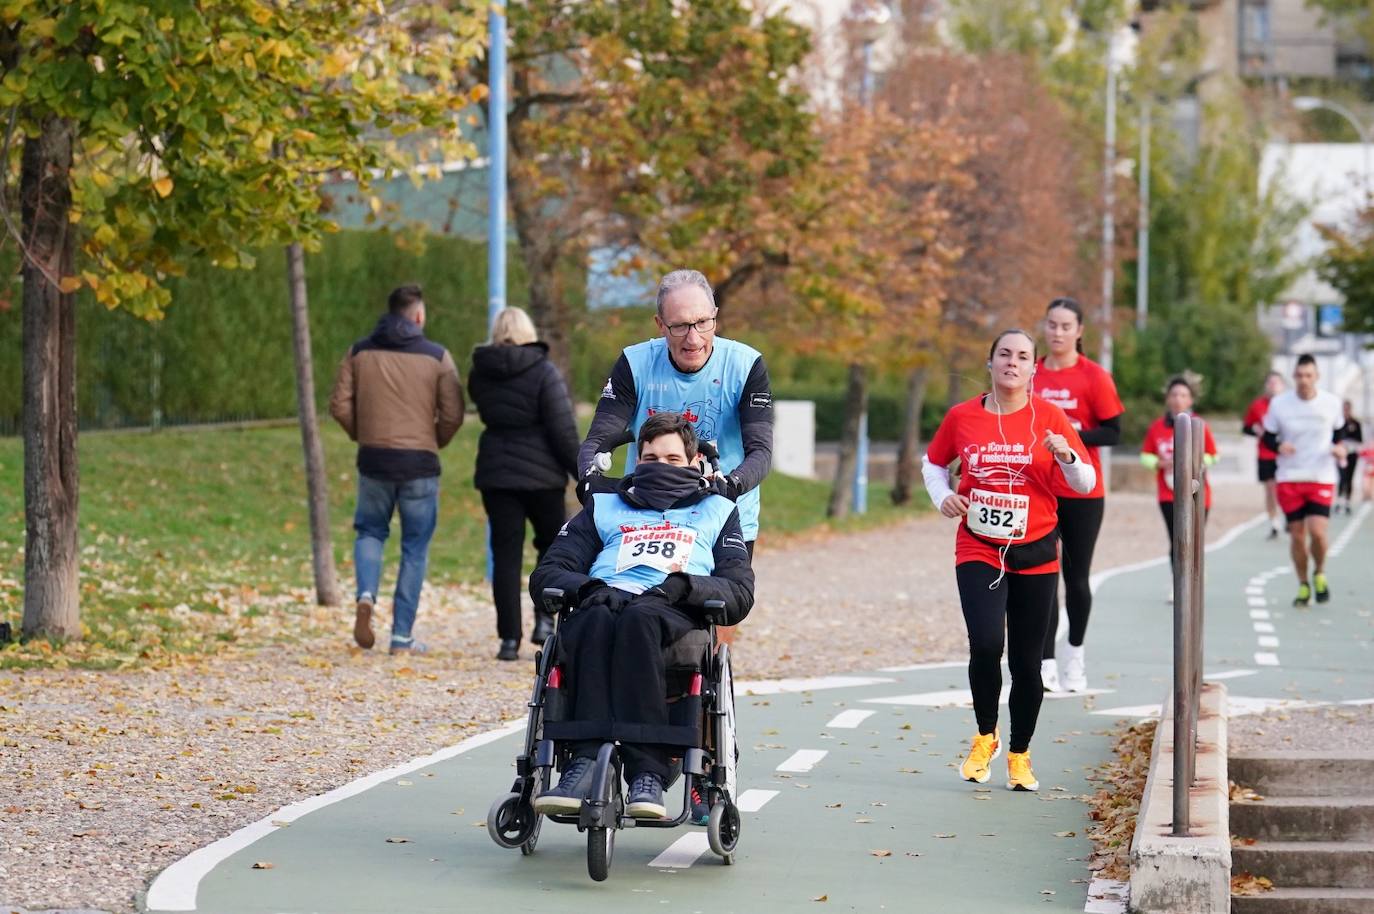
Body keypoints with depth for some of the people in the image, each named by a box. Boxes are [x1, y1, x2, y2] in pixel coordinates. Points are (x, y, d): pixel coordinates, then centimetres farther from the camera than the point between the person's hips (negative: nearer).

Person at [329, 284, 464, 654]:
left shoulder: (359, 353, 4)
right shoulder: (437, 357, -2)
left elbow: (339, 405, 1)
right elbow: (452, 415, -6)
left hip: (373, 458, 2)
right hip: (420, 462, -2)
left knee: (370, 531, 21)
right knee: (415, 548, 7)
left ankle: (366, 595, -7)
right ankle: (402, 636, 5)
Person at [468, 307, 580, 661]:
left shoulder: (479, 374, 3)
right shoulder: (543, 372, -10)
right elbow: (562, 429, -12)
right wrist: (581, 472, -5)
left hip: (495, 472, 3)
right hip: (540, 472, -3)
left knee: (506, 555, 4)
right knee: (553, 543, 17)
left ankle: (509, 638, -2)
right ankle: (544, 618, 2)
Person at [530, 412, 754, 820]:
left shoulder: (716, 511, 30)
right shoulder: (604, 507, 34)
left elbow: (740, 593, 13)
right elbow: (546, 575, 20)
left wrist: (685, 585, -8)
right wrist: (588, 587, -3)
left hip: (676, 614, -1)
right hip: (605, 600, 1)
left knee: (639, 619, -40)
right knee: (595, 620, -38)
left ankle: (647, 774, -51)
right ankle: (584, 762, -52)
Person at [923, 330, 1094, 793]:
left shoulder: (1049, 417, -2)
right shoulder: (962, 416, 1)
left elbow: (1085, 483, 0)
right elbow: (933, 463, 18)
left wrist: (1067, 457, -20)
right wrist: (942, 496, -1)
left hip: (1034, 554, 0)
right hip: (978, 550, 0)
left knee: (1026, 660, 5)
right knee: (985, 643, -19)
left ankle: (1019, 756, 22)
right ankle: (985, 736, 6)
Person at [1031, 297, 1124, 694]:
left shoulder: (1094, 376, -5)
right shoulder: (1031, 374, 5)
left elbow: (1113, 432, -6)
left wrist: (1075, 433, -19)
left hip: (1082, 493, -2)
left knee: (1076, 578, 6)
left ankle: (1075, 655, 26)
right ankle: (1046, 666, -5)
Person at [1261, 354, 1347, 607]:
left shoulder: (1331, 403, -1)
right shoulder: (1279, 403, -2)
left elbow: (1339, 432, 14)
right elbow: (1268, 437, 5)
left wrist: (1340, 448, -6)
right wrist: (1279, 446, -16)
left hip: (1322, 479, -1)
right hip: (1289, 479, 1)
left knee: (1317, 531, -15)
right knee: (1297, 534, 3)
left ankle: (1320, 573, 14)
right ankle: (1303, 585, 22)